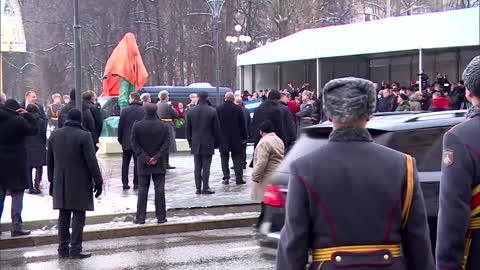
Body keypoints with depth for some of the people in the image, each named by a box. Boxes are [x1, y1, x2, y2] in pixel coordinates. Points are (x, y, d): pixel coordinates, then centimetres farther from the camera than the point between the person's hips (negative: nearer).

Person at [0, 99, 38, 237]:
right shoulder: (18, 121, -15)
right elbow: (34, 129, -5)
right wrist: (27, 115, -1)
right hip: (15, 163, -5)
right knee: (17, 194, 1)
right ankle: (16, 227, -1)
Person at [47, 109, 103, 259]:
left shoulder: (54, 135, 5)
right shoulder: (84, 136, -13)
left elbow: (49, 161, 11)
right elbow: (92, 161, -12)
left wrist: (52, 180, 20)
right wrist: (98, 181, -4)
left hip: (60, 183, 5)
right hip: (80, 183, -5)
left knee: (63, 215, 11)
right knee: (78, 215, 0)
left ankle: (63, 248, 15)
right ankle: (75, 249, -1)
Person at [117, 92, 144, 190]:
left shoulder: (125, 111, -6)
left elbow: (120, 127, -4)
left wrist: (120, 139, 8)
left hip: (127, 141, 0)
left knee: (125, 163, 10)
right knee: (137, 163, 4)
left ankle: (125, 183, 7)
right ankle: (136, 183, 3)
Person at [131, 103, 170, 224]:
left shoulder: (137, 126, -5)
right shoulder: (164, 126, -3)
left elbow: (134, 145, -7)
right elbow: (166, 144, -8)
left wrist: (145, 158, -8)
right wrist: (157, 157, -10)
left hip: (143, 164, 0)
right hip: (159, 164, 0)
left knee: (142, 190, 4)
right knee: (160, 190, 5)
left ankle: (140, 217, 4)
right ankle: (161, 217, 7)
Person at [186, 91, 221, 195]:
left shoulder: (191, 111, 1)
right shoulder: (212, 111, -9)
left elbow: (188, 129, 6)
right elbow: (217, 129, -5)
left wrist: (190, 142, 15)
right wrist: (216, 143, 5)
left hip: (196, 144, 3)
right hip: (208, 144, -3)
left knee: (197, 167, 8)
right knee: (206, 167, -1)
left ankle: (198, 188, 8)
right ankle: (205, 188, -2)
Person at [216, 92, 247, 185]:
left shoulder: (218, 109, -5)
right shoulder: (238, 109, -5)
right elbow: (242, 124, -1)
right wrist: (244, 137, 7)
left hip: (223, 139, 0)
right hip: (236, 139, 0)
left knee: (224, 158, 6)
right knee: (237, 158, 6)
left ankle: (226, 177, 0)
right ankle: (239, 178, 4)